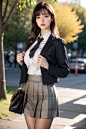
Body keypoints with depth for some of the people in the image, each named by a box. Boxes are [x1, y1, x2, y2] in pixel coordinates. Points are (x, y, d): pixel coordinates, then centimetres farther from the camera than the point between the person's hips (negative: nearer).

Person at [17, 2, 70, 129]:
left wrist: (47, 65, -20)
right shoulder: (32, 41, 14)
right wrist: (21, 62, 2)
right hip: (28, 91, 6)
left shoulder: (57, 42, -4)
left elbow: (64, 71, -6)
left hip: (45, 91, -6)